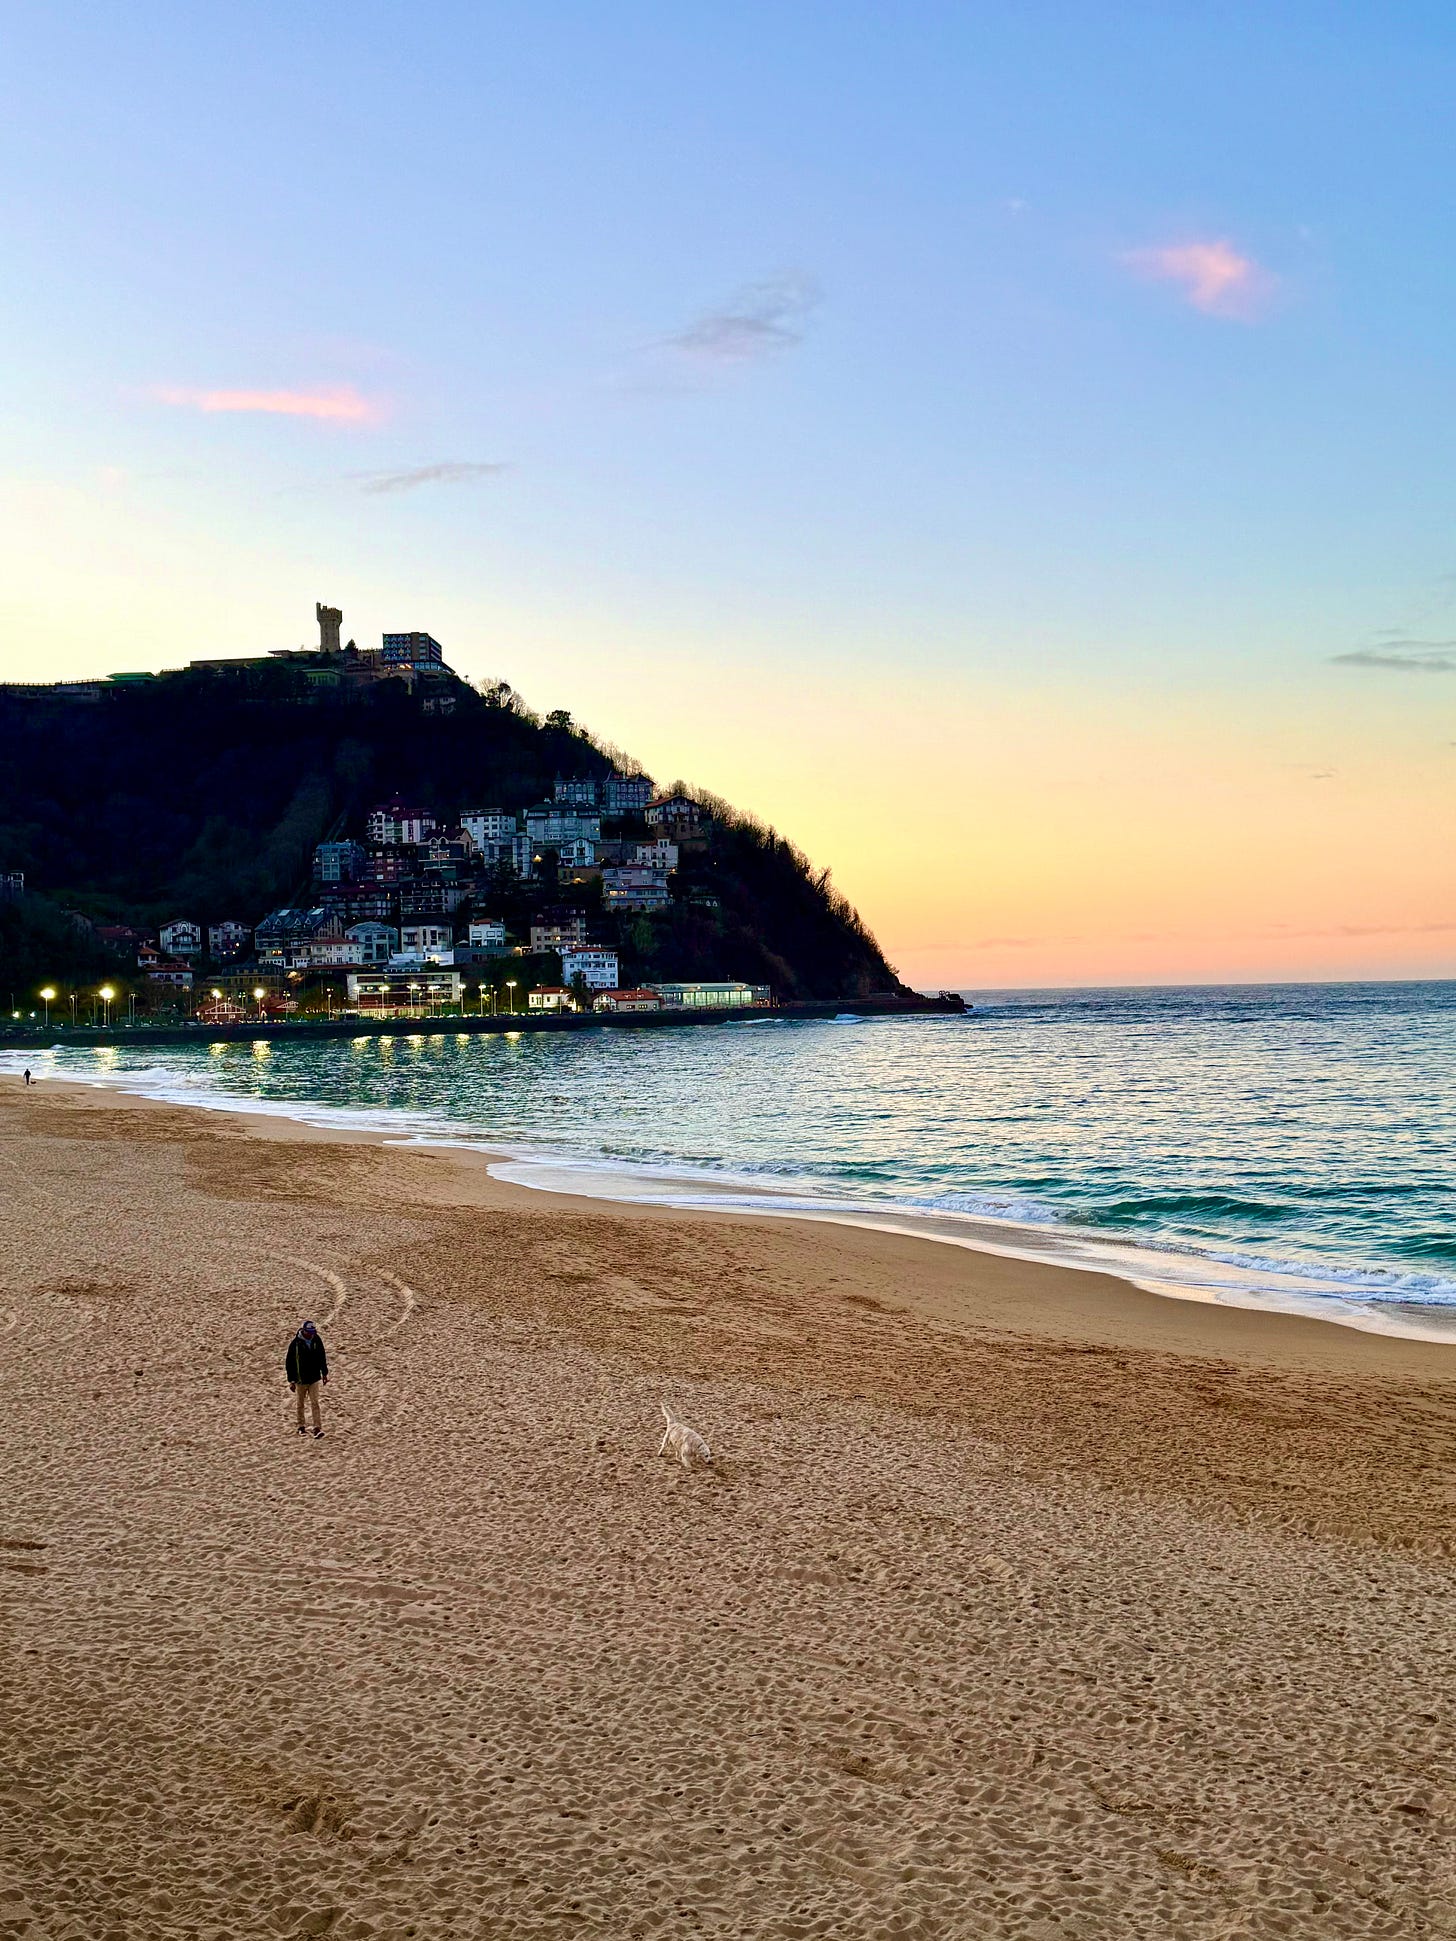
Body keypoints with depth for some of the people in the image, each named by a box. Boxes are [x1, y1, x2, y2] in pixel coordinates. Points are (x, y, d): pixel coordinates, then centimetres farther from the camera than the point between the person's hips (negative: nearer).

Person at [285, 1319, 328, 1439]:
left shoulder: (317, 1340, -4)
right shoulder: (295, 1343, -14)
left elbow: (322, 1357, 11)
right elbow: (289, 1363, -8)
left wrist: (324, 1373, 15)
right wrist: (291, 1380, -8)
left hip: (314, 1378, 2)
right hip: (301, 1379, -2)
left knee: (315, 1403, -4)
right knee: (301, 1404, 12)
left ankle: (317, 1428, -6)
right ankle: (301, 1427, 25)